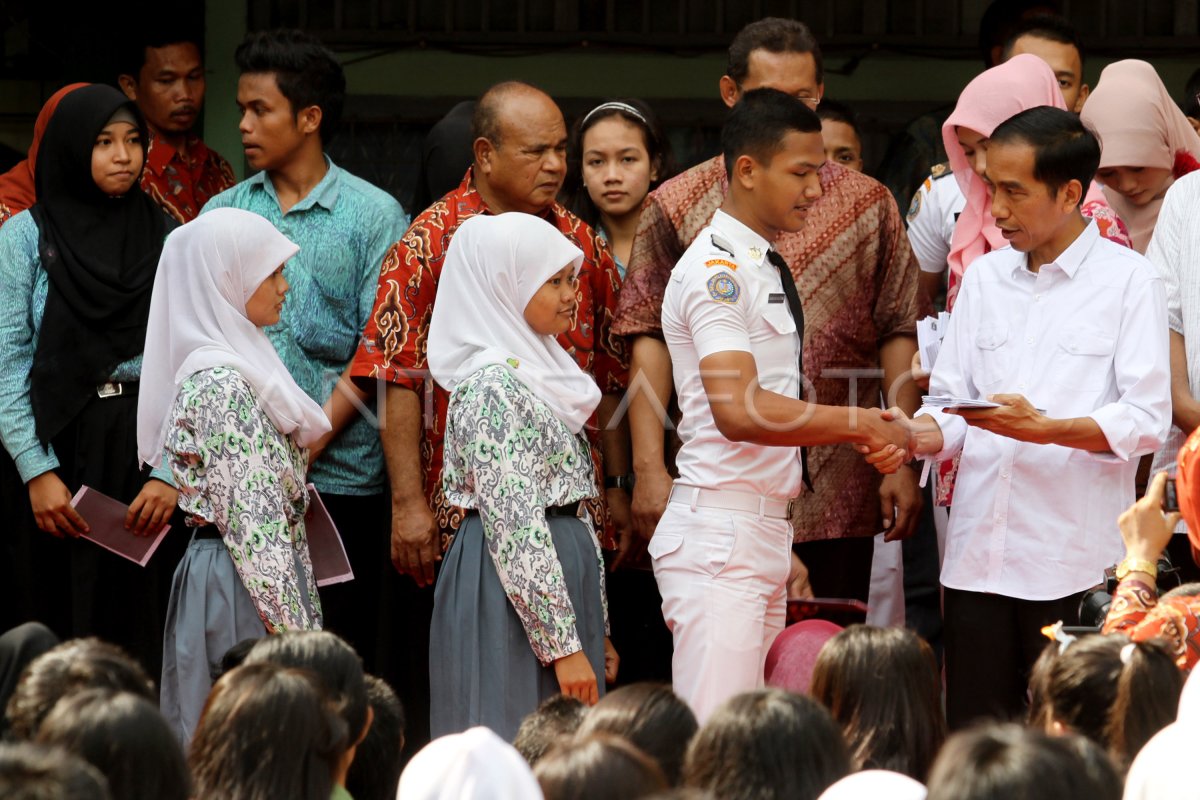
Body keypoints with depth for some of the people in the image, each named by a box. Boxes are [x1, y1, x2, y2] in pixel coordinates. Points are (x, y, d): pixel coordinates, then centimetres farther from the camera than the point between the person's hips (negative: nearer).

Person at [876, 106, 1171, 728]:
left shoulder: (1127, 279, 0)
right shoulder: (985, 276, 17)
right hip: (979, 553, 5)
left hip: (1077, 560, -5)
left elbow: (1147, 419, -7)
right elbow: (951, 400, 16)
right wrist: (921, 436, -7)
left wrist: (1046, 430, -21)